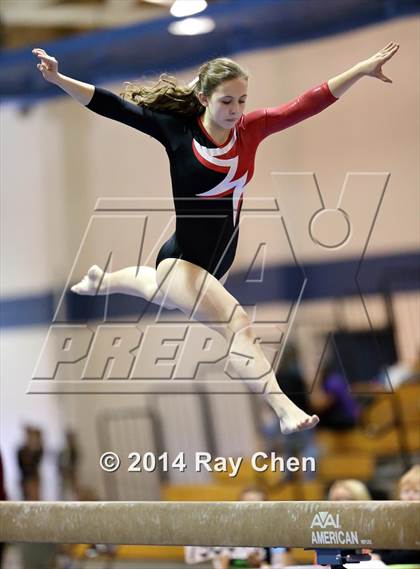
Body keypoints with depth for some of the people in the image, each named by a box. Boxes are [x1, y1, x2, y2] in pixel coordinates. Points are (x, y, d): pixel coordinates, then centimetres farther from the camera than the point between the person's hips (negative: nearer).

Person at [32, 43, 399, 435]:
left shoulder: (249, 129, -8)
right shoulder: (177, 129, -16)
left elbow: (309, 103, -12)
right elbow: (111, 106, -17)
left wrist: (362, 69, -18)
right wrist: (58, 79, -27)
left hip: (218, 264, 7)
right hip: (182, 260, -7)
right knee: (236, 322, -28)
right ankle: (283, 408, -38)